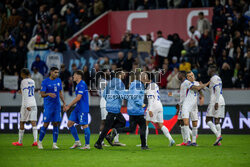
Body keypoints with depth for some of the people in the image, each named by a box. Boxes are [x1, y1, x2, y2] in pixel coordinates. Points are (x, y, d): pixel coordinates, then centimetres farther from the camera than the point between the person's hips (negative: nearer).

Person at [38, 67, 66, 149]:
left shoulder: (58, 80, 10)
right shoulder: (45, 82, -5)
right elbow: (42, 94, -8)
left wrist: (64, 103, 12)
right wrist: (48, 94, -28)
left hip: (57, 105, 4)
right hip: (48, 106, -4)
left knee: (56, 124, 1)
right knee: (46, 124, -6)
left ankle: (54, 144, 4)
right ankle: (40, 142, 8)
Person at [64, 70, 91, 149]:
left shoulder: (82, 84, -14)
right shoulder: (78, 85, 17)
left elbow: (78, 98, -19)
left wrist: (69, 106, -15)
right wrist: (69, 106, 19)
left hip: (83, 109, -10)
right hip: (77, 108, 10)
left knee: (85, 125, -5)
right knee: (70, 124, 7)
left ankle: (87, 145, 1)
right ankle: (77, 141, 12)